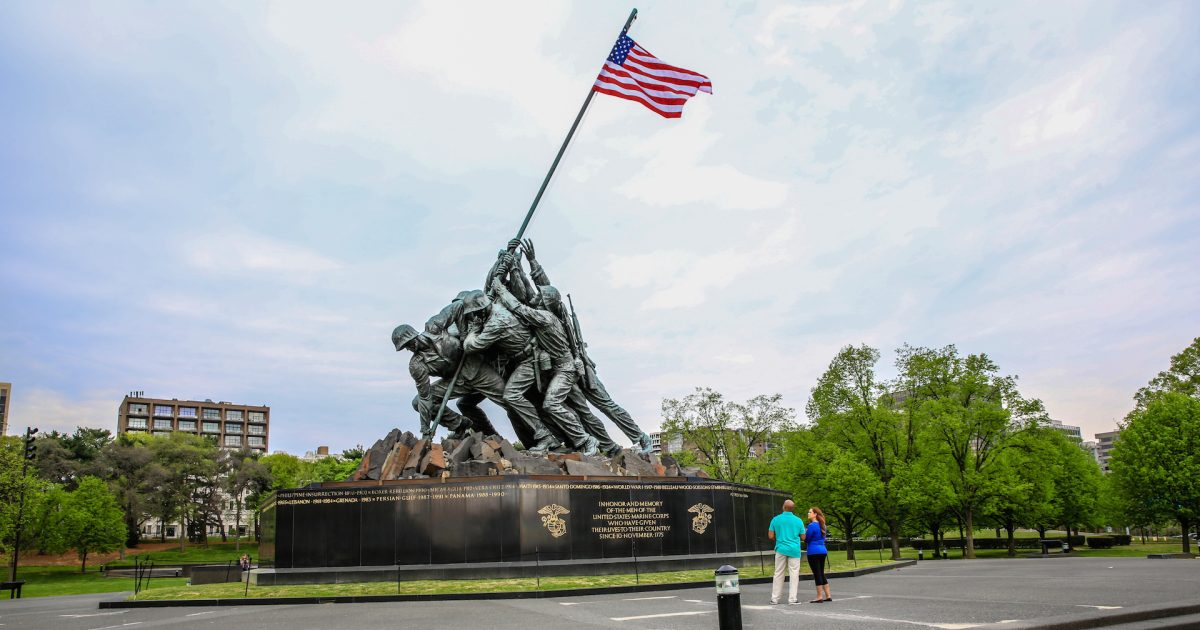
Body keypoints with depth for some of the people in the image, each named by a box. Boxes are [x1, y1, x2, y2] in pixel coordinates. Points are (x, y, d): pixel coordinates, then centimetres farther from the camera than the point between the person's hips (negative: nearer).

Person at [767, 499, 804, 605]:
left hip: (781, 549, 1)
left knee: (778, 574, 8)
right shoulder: (798, 520, 0)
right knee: (794, 574, 3)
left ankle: (774, 598, 9)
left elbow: (770, 536, -3)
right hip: (794, 550, -1)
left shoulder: (776, 519, -1)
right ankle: (792, 599, 0)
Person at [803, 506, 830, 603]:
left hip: (814, 552, -9)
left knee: (817, 574, -3)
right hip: (823, 551, 9)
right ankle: (828, 596, 15)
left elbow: (806, 539, -10)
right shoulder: (821, 526, 14)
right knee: (821, 573, 14)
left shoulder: (812, 526, -14)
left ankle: (819, 597, 0)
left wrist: (802, 532, 7)